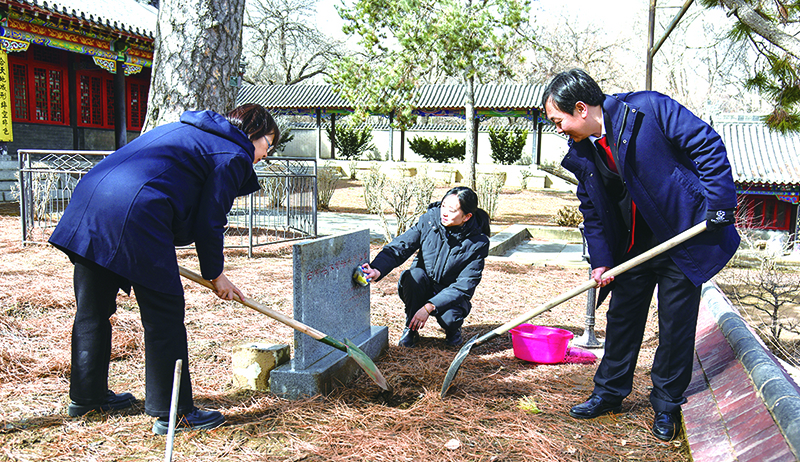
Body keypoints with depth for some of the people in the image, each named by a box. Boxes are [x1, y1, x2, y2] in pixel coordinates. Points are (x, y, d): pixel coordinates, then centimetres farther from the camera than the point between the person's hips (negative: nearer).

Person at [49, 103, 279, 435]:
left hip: (86, 199, 10)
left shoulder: (185, 130, 30)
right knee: (165, 316, 1)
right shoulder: (235, 155, 3)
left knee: (92, 309, 20)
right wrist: (215, 274, 13)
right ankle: (172, 413, 9)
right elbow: (209, 223, 0)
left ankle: (86, 396, 37)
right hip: (135, 213, -10)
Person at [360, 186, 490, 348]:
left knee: (449, 317, -33)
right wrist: (377, 270, -38)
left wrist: (429, 307, -30)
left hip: (451, 295, -1)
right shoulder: (430, 218, -15)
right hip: (422, 287, 2)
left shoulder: (478, 242, -19)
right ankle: (411, 328, -9)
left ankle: (452, 329, 7)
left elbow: (464, 286, -20)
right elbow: (399, 247, -18)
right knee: (415, 275, -32)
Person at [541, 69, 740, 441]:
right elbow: (592, 211, 7)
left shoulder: (649, 109, -18)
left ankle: (666, 404, 23)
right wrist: (600, 260, -3)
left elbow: (708, 146, -14)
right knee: (622, 317, 12)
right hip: (632, 248, 5)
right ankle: (610, 392, 30)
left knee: (675, 324, 5)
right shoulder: (581, 155, 0)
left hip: (684, 238, -5)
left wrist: (720, 204, -19)